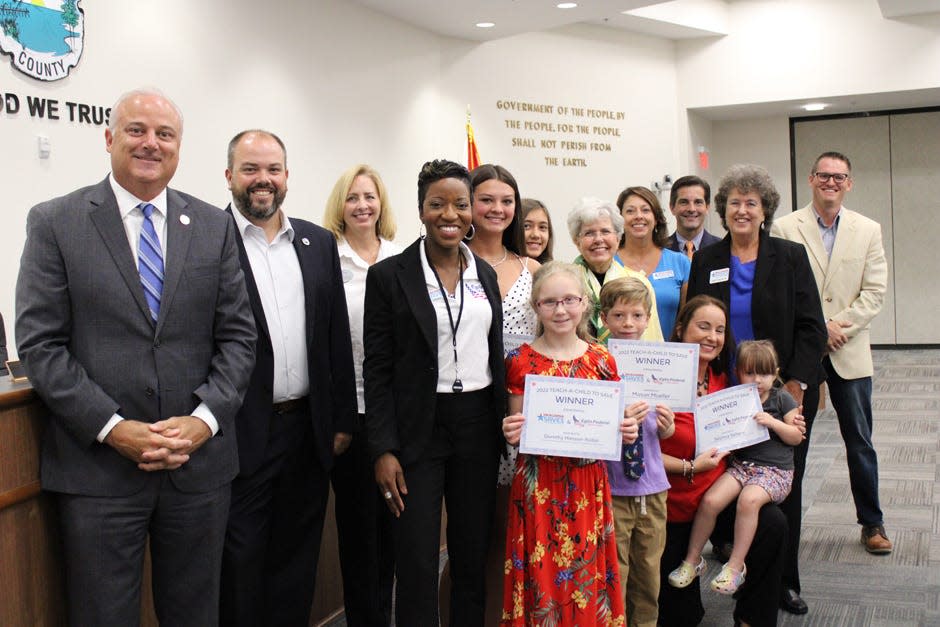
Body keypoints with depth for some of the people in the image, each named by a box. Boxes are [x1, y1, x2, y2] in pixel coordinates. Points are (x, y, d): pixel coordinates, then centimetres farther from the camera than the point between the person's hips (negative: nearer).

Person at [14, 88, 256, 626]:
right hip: (98, 466, -2)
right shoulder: (55, 222, 0)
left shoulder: (215, 226, 7)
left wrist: (205, 419, -9)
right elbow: (39, 343, -5)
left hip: (200, 464, 2)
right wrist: (112, 428, -14)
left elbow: (238, 335, 5)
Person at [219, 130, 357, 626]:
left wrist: (343, 421, 8)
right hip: (241, 434, -4)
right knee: (240, 562, 7)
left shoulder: (318, 243, 9)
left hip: (309, 430, 5)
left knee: (297, 559, 16)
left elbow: (337, 338, 10)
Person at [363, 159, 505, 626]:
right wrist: (383, 450, -12)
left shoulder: (485, 273, 8)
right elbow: (377, 370, -7)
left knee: (474, 558, 13)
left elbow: (496, 356, 13)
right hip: (418, 429, -4)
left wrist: (504, 430, 8)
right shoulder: (389, 276, -6)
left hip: (479, 427, 4)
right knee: (417, 566, 0)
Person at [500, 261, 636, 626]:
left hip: (588, 484, 2)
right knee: (541, 573, 3)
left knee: (587, 575, 8)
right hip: (539, 485, -2)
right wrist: (510, 433, -17)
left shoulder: (601, 360, 3)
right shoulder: (520, 361, -2)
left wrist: (625, 431, -8)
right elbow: (516, 428, 4)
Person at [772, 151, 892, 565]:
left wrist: (840, 327, -11)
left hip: (849, 352, 2)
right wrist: (819, 327, -13)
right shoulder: (785, 229, -1)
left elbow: (874, 291, 1)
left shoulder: (868, 230, 6)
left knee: (860, 442, 9)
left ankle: (872, 523, 23)